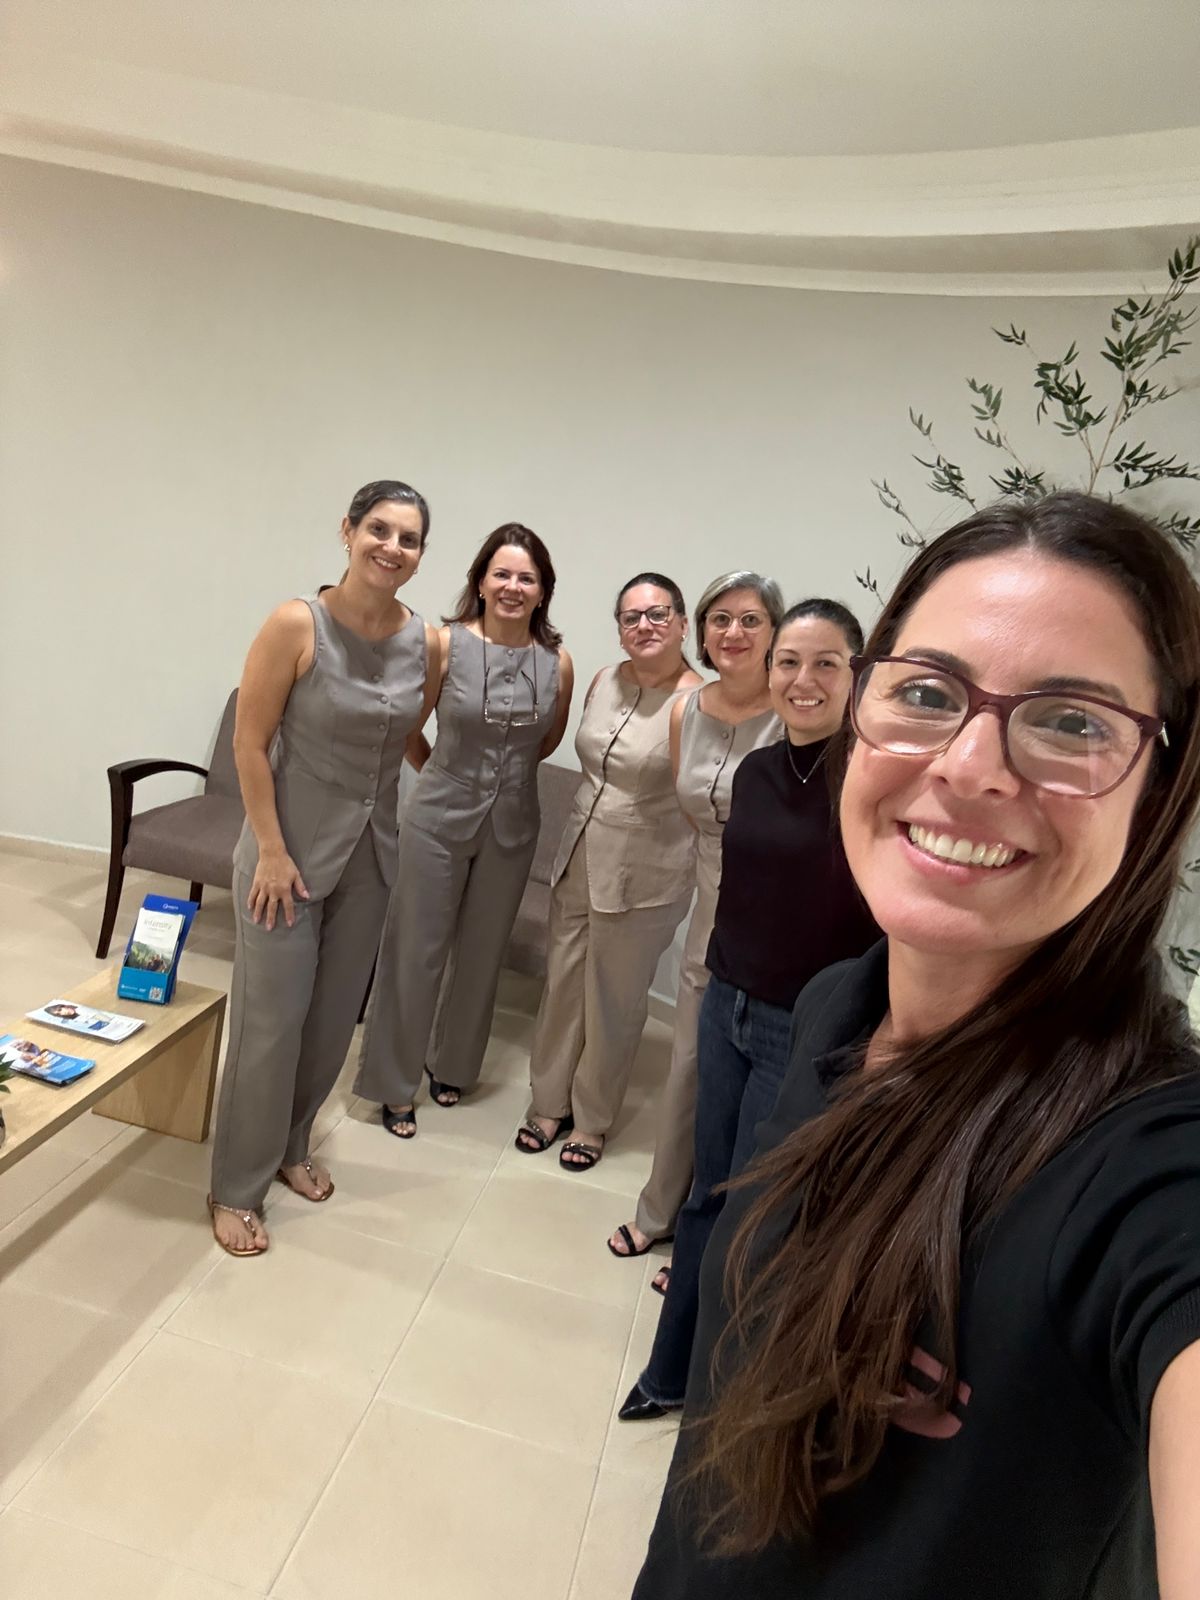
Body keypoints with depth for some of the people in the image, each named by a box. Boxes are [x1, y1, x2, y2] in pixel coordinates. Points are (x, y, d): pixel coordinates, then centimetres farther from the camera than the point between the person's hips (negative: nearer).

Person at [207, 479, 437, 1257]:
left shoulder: (426, 641, -3)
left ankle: (291, 1146, 40)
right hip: (291, 845, -5)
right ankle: (238, 1186, 25)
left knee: (336, 1015, 16)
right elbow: (250, 742, -13)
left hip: (371, 850, 5)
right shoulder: (297, 623, -16)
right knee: (272, 1018, 4)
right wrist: (271, 850, -14)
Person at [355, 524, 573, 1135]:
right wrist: (446, 772, 5)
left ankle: (451, 1065, 39)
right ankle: (393, 1084, 25)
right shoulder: (446, 644, -11)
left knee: (481, 954, 16)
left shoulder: (558, 662, -4)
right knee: (415, 952, 6)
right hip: (439, 818, -2)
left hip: (512, 827, 3)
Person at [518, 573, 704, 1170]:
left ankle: (592, 1119, 33)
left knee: (614, 1002, 10)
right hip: (578, 859, 6)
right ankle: (550, 1102, 36)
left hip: (643, 879, -6)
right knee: (561, 984, 15)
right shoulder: (603, 681, 4)